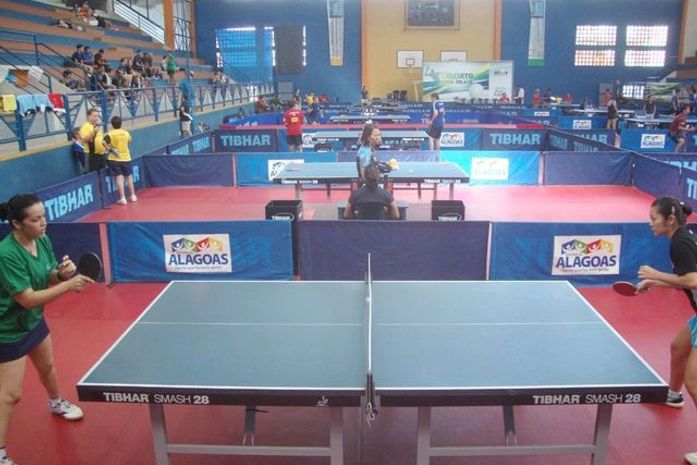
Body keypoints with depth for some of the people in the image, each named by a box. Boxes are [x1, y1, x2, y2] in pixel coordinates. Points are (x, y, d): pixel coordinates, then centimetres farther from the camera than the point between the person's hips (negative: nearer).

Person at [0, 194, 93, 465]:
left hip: (34, 320, 8)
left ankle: (56, 403, 58)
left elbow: (48, 278, 5)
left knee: (47, 366, 30)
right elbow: (28, 299, -32)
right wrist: (69, 285, -34)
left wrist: (63, 272, -17)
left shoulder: (42, 240, -9)